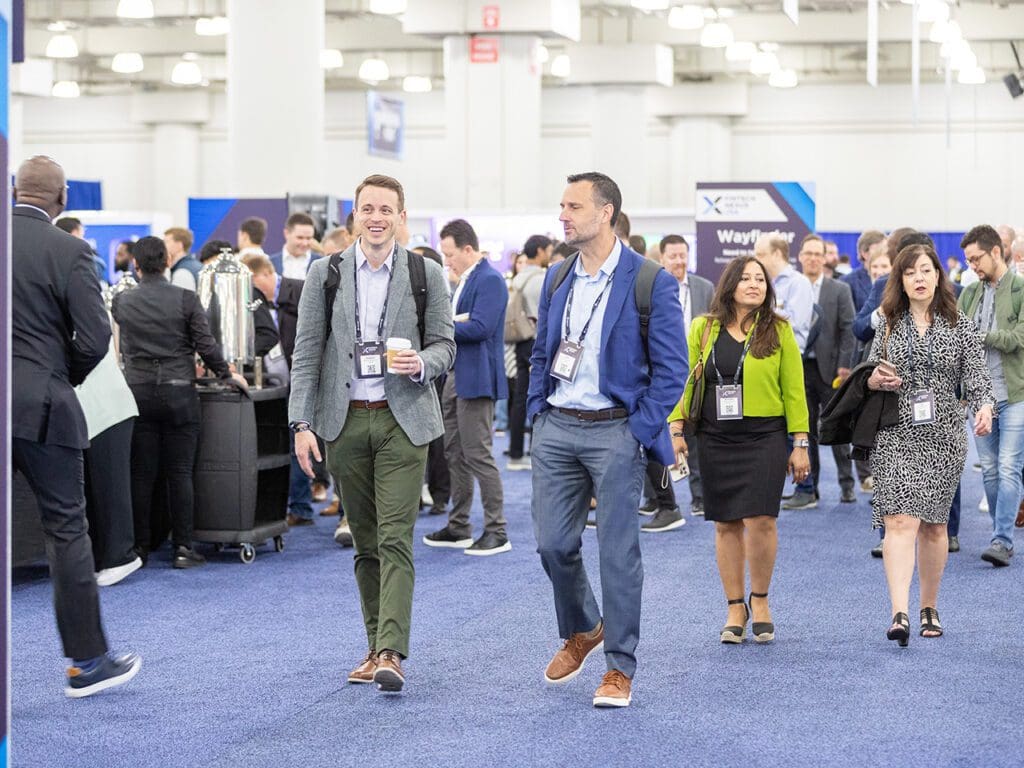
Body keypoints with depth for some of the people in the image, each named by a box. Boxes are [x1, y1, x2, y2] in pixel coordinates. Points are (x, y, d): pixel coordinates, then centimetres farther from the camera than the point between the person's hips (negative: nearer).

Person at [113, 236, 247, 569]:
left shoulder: (122, 302, 1)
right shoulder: (186, 299, -5)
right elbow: (206, 345, -4)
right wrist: (227, 374, 10)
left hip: (138, 391, 1)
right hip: (178, 393, -1)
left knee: (141, 474, 5)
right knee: (180, 473, 2)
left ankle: (139, 547, 8)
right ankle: (183, 548, 2)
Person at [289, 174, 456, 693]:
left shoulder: (425, 274, 3)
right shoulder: (325, 274, 5)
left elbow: (445, 344, 7)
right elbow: (306, 353, 3)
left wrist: (420, 364, -16)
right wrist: (301, 422, -4)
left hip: (402, 420, -2)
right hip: (344, 421, 2)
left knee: (395, 539, -11)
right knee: (365, 544, 9)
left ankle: (392, 653, -16)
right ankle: (376, 648, 17)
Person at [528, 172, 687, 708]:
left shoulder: (650, 282, -7)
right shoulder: (557, 280, 11)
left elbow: (671, 369, -7)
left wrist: (640, 431, -11)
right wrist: (536, 412, 9)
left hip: (614, 430, -5)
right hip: (555, 428, 5)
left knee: (618, 552, -2)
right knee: (553, 544, 6)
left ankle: (620, 669, 8)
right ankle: (580, 632, 31)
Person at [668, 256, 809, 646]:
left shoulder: (778, 330, 2)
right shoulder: (703, 329, 6)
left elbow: (794, 390, 1)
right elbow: (685, 380, 8)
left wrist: (800, 444, -1)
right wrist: (676, 428, -2)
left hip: (765, 438, -2)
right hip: (715, 439, 2)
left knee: (760, 520, -10)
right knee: (726, 524, 5)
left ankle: (760, 600, 11)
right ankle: (735, 609, 16)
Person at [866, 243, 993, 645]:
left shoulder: (960, 326, 3)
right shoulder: (889, 325, 8)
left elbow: (976, 377, -3)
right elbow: (870, 374, 18)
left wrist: (984, 408, -23)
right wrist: (873, 380, -5)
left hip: (943, 437, 0)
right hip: (895, 435, 0)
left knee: (933, 525, 8)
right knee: (900, 521, -13)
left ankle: (929, 607, 25)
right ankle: (900, 613, -21)